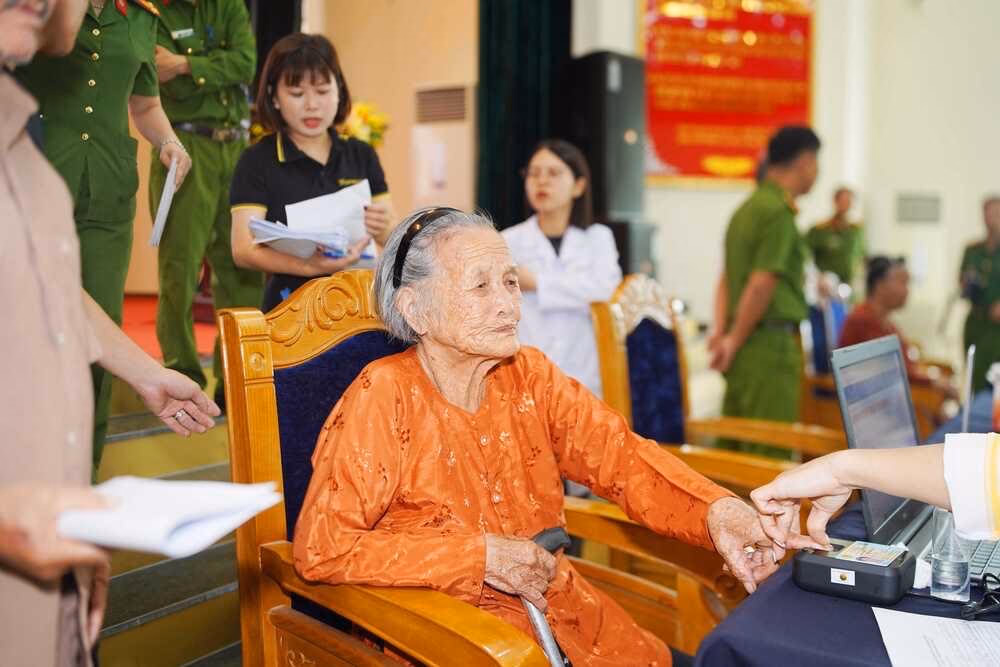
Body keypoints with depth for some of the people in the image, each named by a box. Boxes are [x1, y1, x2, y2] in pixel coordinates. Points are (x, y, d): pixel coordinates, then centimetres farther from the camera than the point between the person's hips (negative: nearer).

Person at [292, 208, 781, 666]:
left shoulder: (529, 377, 1)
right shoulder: (386, 396, -15)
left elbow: (621, 456, -9)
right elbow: (320, 548, -19)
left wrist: (716, 510, -29)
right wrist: (480, 555, -21)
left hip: (561, 611, 5)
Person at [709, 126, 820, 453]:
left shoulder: (748, 208, 15)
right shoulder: (779, 212, -14)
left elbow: (726, 277, 14)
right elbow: (761, 285, -19)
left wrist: (721, 329, 6)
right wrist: (735, 340, -9)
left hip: (746, 346, 9)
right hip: (770, 342, -9)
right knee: (770, 451, -3)